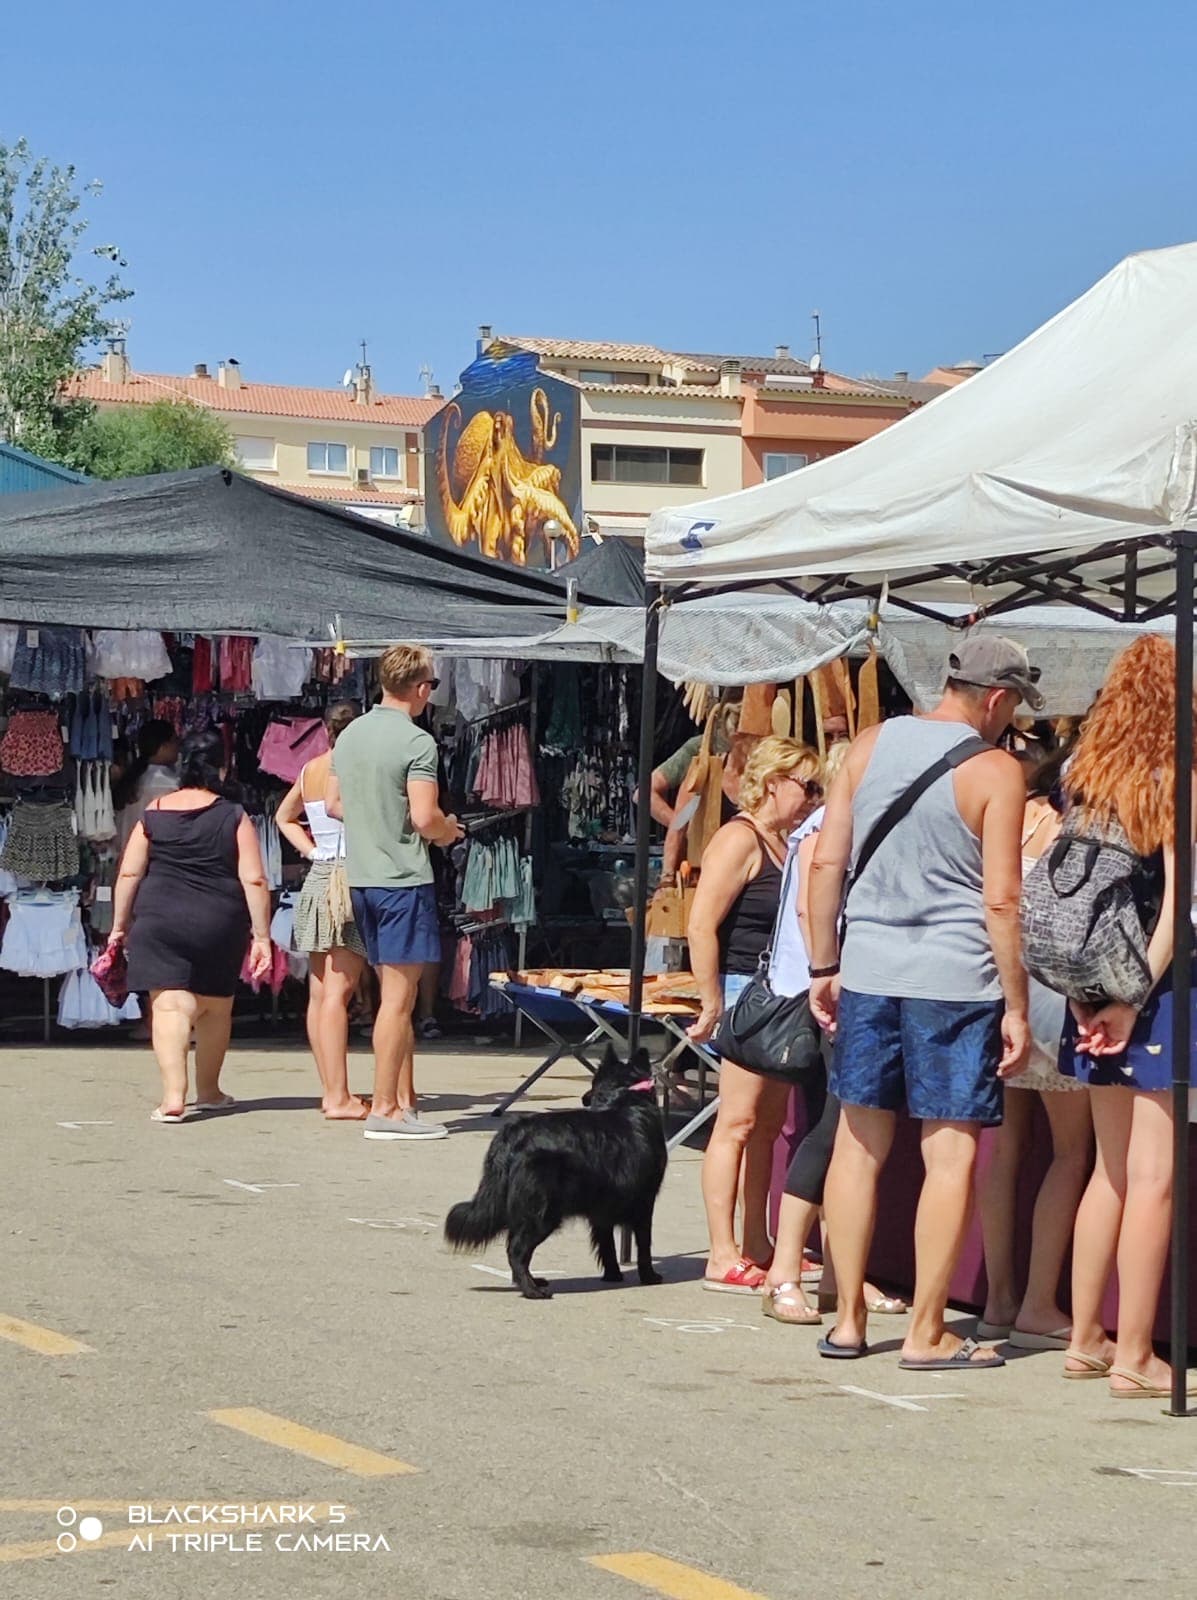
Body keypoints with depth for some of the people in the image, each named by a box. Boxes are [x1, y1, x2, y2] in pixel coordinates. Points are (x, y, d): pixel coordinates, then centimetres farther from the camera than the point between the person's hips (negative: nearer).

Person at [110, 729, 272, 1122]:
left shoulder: (154, 814, 3)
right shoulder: (234, 818, -2)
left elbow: (128, 874, 3)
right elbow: (254, 880, -6)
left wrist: (119, 925, 12)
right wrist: (261, 936, -2)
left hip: (159, 920, 0)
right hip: (219, 924, 0)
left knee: (170, 1004, -6)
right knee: (215, 1007, 18)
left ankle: (173, 1095, -22)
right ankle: (208, 1090, 32)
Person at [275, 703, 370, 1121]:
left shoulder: (310, 769, 12)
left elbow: (284, 816, 28)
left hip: (317, 879, 7)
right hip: (351, 879, -7)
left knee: (319, 993, 9)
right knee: (338, 993, -10)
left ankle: (330, 1090, 15)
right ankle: (339, 1098, -10)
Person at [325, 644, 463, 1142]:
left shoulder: (349, 735, 10)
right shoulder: (417, 742, -14)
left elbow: (332, 805, 16)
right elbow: (424, 818, -19)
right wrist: (447, 830, 1)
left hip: (361, 877, 8)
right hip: (404, 878, -8)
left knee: (394, 993, 14)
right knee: (398, 998, -4)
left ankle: (405, 1101, 17)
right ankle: (384, 1109, -3)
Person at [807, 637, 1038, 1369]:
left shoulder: (871, 746, 6)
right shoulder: (995, 772, -8)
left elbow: (826, 861, 7)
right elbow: (1001, 900, -10)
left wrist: (823, 966, 15)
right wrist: (1017, 1007, -4)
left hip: (869, 969, 5)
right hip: (956, 978, -5)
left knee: (860, 1141, 12)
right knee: (952, 1153, 3)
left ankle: (849, 1318, 16)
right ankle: (927, 1332, 5)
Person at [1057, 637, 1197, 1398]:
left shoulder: (1091, 778, 6)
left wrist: (1089, 996, 6)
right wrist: (1134, 1000, -12)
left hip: (1099, 992, 6)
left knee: (1112, 1170, 16)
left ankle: (1086, 1339, 21)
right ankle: (1134, 1357, 0)